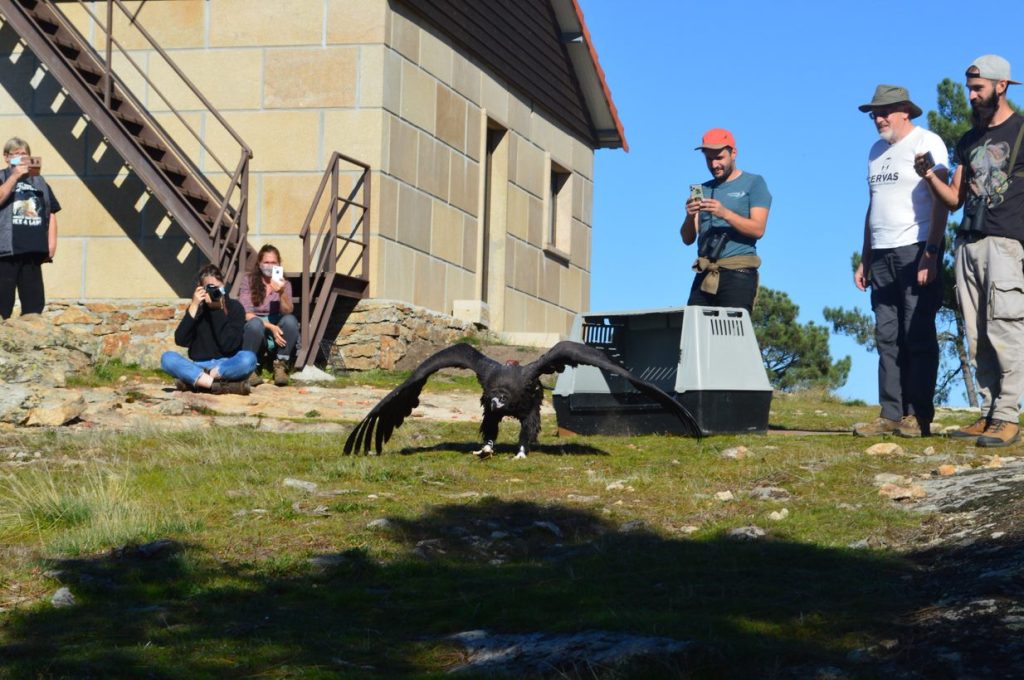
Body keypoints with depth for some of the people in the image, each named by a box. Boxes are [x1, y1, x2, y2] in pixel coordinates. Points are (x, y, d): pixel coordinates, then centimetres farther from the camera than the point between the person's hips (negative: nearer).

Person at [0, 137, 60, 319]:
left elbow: (51, 213, 14)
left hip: (33, 250, 4)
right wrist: (15, 176, -19)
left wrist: (51, 241, 3)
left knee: (34, 301, 7)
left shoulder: (39, 181, 16)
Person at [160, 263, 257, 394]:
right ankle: (222, 386, -33)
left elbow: (228, 345, -14)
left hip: (228, 367, -2)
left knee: (248, 358, -33)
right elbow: (181, 341, -9)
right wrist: (194, 307, -13)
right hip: (198, 367, 2)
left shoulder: (234, 307, 0)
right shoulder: (197, 308, 6)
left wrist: (218, 309, -16)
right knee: (167, 358, -25)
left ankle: (193, 380, -27)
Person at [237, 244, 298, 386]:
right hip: (257, 331, -2)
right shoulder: (249, 281, -1)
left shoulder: (284, 283, 5)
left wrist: (282, 293, -31)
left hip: (278, 332, 2)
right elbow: (246, 314, -11)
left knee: (290, 320, -29)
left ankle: (280, 366, -19)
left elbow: (287, 312, -11)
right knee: (255, 323, -36)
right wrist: (270, 326, -23)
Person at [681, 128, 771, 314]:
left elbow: (758, 229, -7)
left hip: (737, 273, -5)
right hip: (705, 275, 5)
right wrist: (690, 217, -9)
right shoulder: (704, 189, 19)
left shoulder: (753, 183, 6)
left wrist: (725, 213, -20)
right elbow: (688, 239, 13)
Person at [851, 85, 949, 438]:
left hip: (916, 250, -7)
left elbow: (941, 201, -11)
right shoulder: (877, 151, 20)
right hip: (882, 255, 7)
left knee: (918, 336, -7)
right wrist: (864, 260, 18)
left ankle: (919, 416, -5)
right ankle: (891, 415, 4)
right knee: (887, 338, 3)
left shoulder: (926, 142, -3)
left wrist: (930, 254, -18)